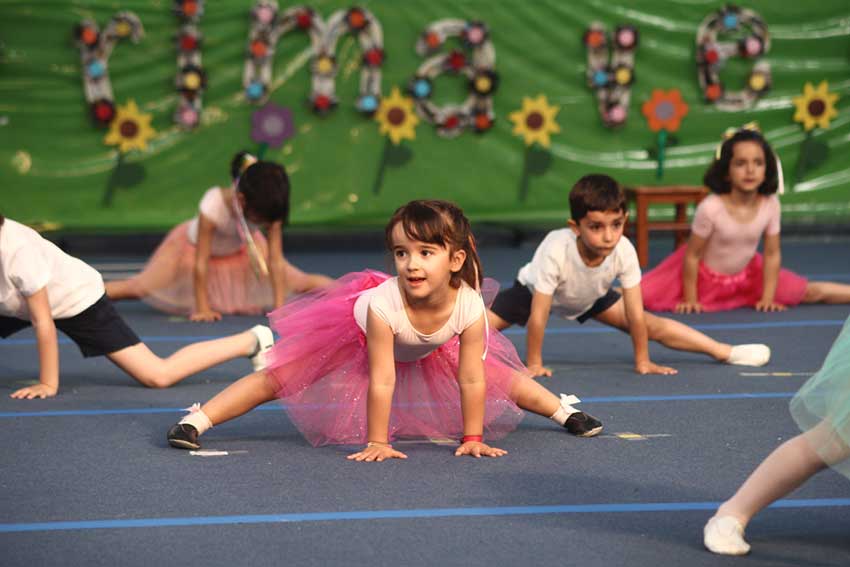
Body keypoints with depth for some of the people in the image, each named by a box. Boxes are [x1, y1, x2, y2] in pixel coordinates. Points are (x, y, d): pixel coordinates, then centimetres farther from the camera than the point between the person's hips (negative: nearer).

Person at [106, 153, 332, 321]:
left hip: (242, 249, 3)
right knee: (139, 288, -18)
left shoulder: (269, 209, -31)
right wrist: (202, 309, -29)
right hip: (194, 245, -3)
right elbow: (201, 263, -33)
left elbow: (276, 261, -26)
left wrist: (279, 307, -32)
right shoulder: (214, 204, -40)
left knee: (302, 284, -5)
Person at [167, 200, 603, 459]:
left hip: (430, 349, 4)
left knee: (499, 376, 12)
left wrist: (473, 439, -16)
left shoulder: (469, 306, -36)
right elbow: (381, 381, -35)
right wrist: (376, 443, -29)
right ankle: (197, 419, -5)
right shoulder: (383, 303, -43)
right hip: (356, 331, -3)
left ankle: (565, 411, 40)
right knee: (277, 378, -12)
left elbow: (472, 380, -24)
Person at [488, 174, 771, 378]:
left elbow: (635, 316, -24)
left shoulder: (624, 251, -35)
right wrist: (533, 364, -26)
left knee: (652, 325, -3)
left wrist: (643, 362, -19)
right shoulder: (556, 251, -44)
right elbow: (538, 317, -34)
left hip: (591, 296, 3)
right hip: (534, 290, -3)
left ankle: (724, 351, 8)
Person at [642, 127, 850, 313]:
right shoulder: (710, 208, -31)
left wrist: (768, 298, -7)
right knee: (644, 295, -20)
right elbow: (692, 255, -20)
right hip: (703, 274, -3)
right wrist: (690, 299, -13)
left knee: (808, 292, 4)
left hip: (745, 274, 4)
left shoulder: (770, 205, -20)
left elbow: (772, 254, -8)